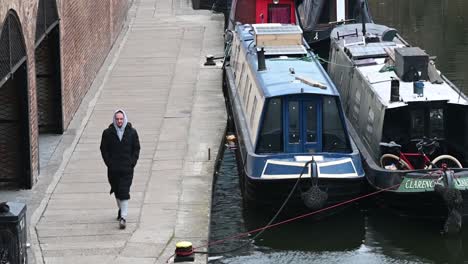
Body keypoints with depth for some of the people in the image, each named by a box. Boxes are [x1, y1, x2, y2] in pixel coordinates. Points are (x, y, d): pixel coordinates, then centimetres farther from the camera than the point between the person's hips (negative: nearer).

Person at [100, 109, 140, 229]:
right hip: (113, 169, 2)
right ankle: (121, 210, 35)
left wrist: (132, 163, -4)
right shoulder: (108, 133, 0)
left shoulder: (132, 132, 1)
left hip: (127, 169, -2)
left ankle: (123, 217, -14)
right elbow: (104, 149, 5)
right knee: (117, 191, 13)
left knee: (124, 192, -11)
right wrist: (109, 163, -5)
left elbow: (136, 149, 6)